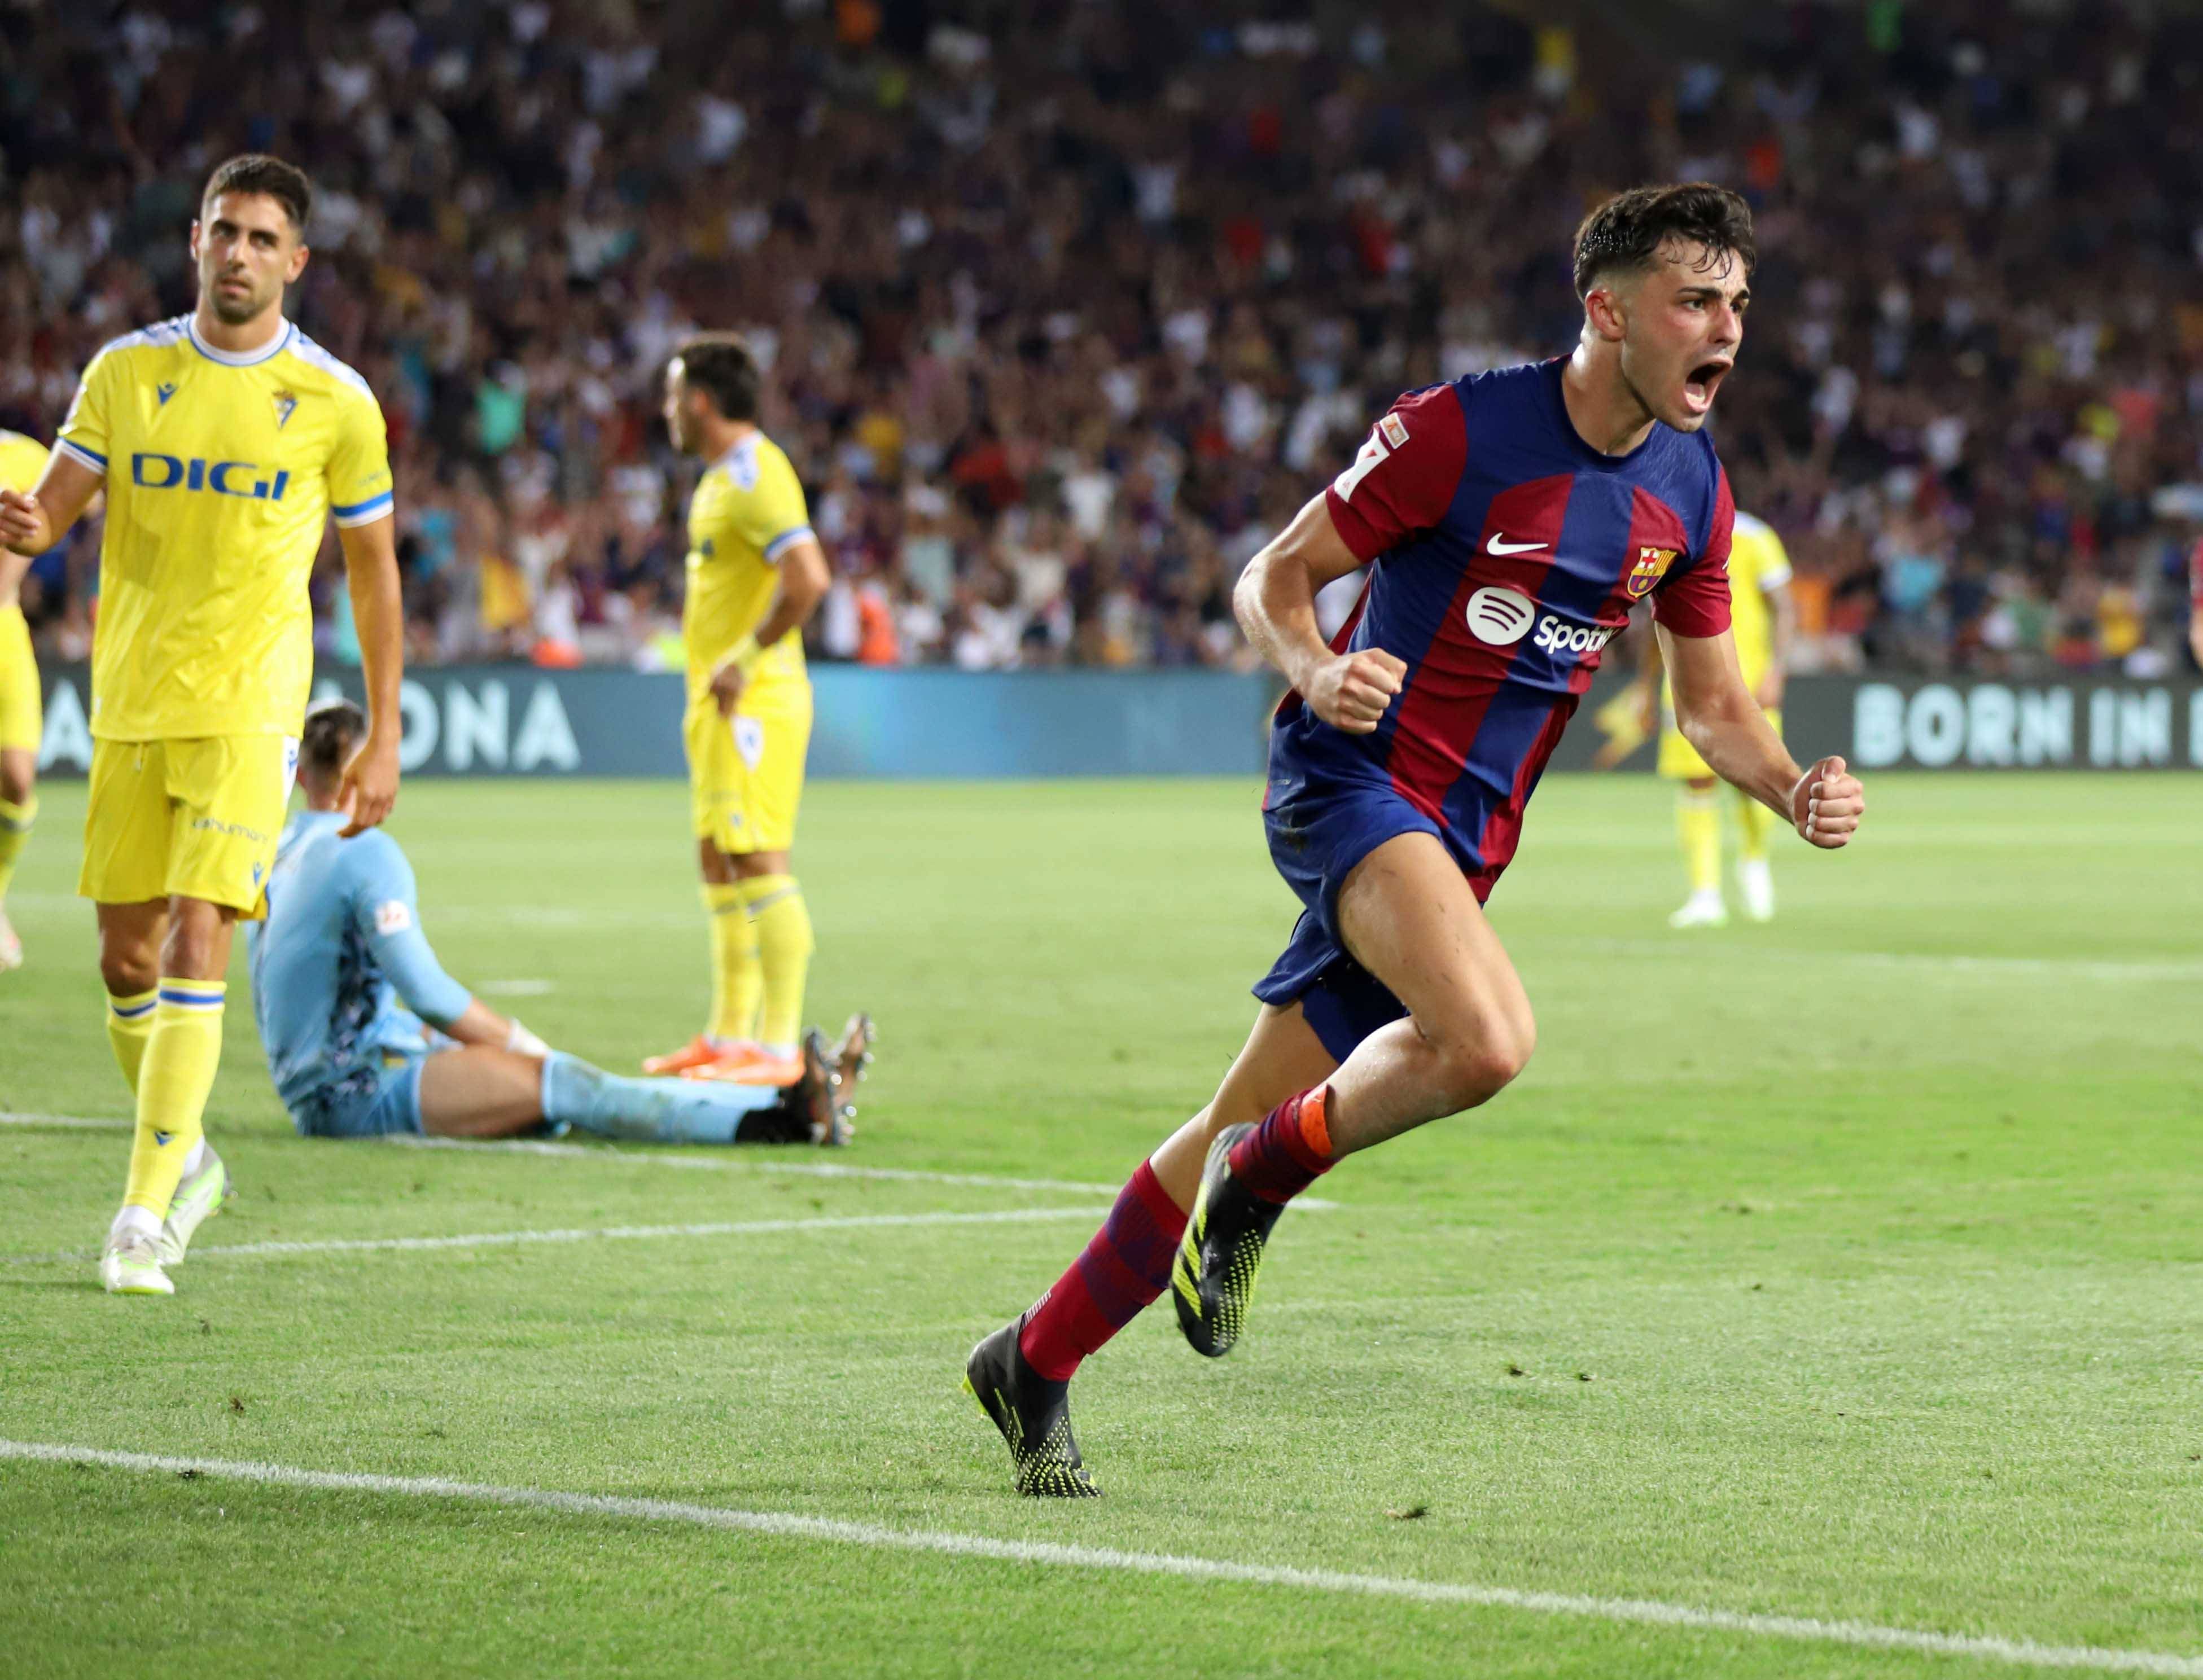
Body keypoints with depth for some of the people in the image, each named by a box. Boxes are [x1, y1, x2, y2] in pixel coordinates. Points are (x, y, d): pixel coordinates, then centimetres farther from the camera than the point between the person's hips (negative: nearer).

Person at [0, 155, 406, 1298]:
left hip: (249, 709, -3)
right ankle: (185, 1162, 31)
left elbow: (372, 566, 7)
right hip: (130, 708, 3)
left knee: (196, 942, -16)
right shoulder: (127, 371, 4)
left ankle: (143, 1216, -14)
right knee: (126, 960, 7)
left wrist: (382, 740, 5)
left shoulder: (335, 402, -1)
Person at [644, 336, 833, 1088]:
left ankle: (777, 1047, -12)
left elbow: (808, 580, -26)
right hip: (717, 699, 11)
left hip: (753, 701, -11)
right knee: (719, 863, 13)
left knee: (758, 863, -11)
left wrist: (745, 659, -20)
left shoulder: (756, 476, -15)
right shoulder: (722, 477, 17)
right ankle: (729, 1036, 20)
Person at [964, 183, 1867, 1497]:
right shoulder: (1460, 430, -14)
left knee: (1249, 1132, 8)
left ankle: (1035, 1365, 23)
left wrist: (1795, 787, -4)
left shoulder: (1692, 494, 5)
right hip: (1351, 780, -6)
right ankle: (1260, 1180, -7)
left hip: (1460, 843, 7)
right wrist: (1317, 669, -28)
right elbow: (1275, 576, -6)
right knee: (1489, 1038, -32)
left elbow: (1713, 705, 16)